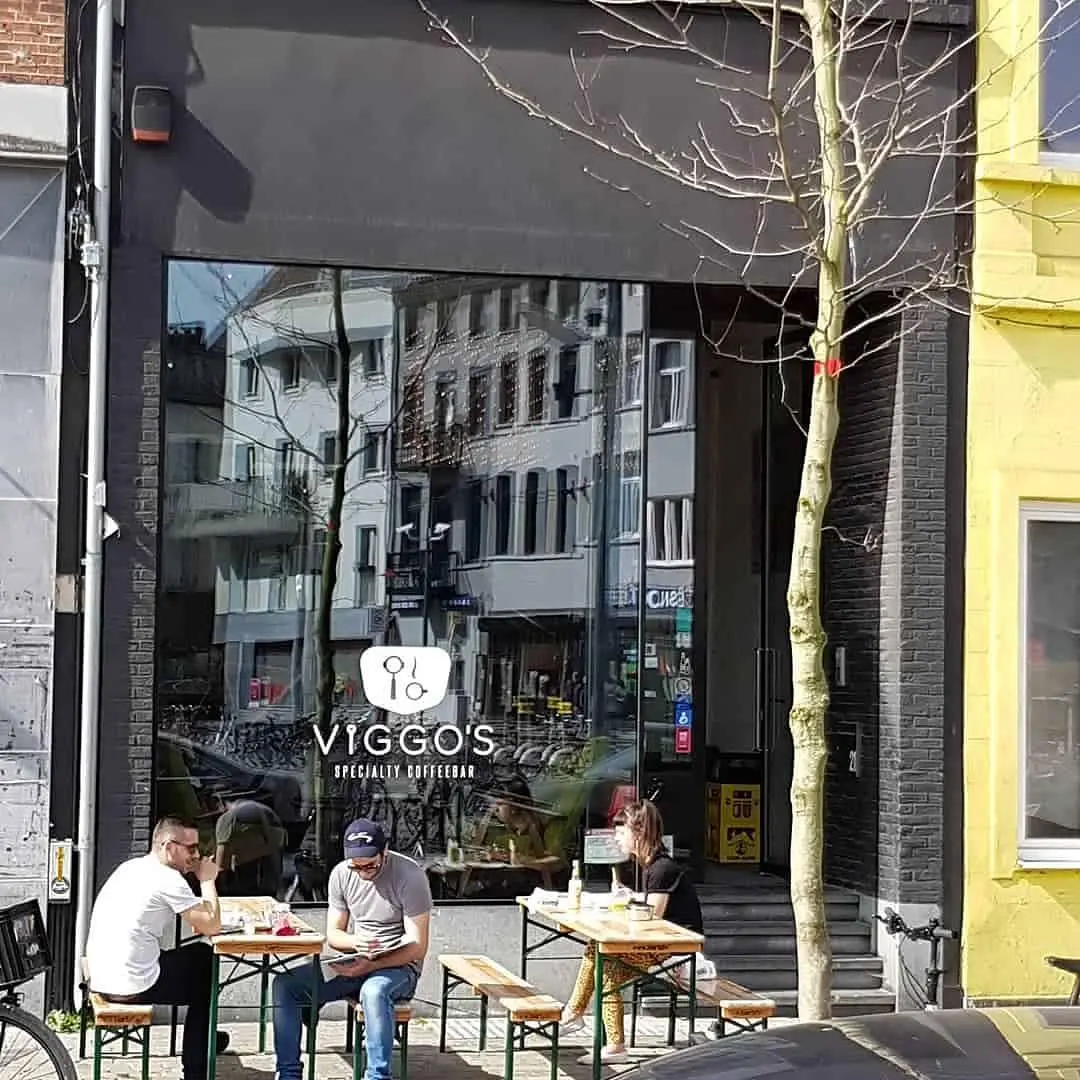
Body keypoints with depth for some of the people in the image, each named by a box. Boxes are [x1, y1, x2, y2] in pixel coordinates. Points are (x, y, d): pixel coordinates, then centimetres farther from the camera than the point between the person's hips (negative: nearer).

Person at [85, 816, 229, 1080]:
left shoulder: (129, 867, 12)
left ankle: (203, 1039, 41)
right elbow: (211, 926, -13)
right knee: (204, 965, 17)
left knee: (196, 956, 26)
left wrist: (196, 878, 12)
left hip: (100, 980, 8)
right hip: (132, 986, -8)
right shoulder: (168, 879, -14)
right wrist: (207, 880, -2)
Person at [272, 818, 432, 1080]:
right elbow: (333, 935, 5)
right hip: (354, 961, 5)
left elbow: (417, 948, -16)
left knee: (374, 991, -41)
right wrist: (355, 942, -20)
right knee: (285, 985, -14)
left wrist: (371, 966, -27)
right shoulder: (341, 874, -1)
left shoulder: (409, 876, -16)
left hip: (399, 965, -5)